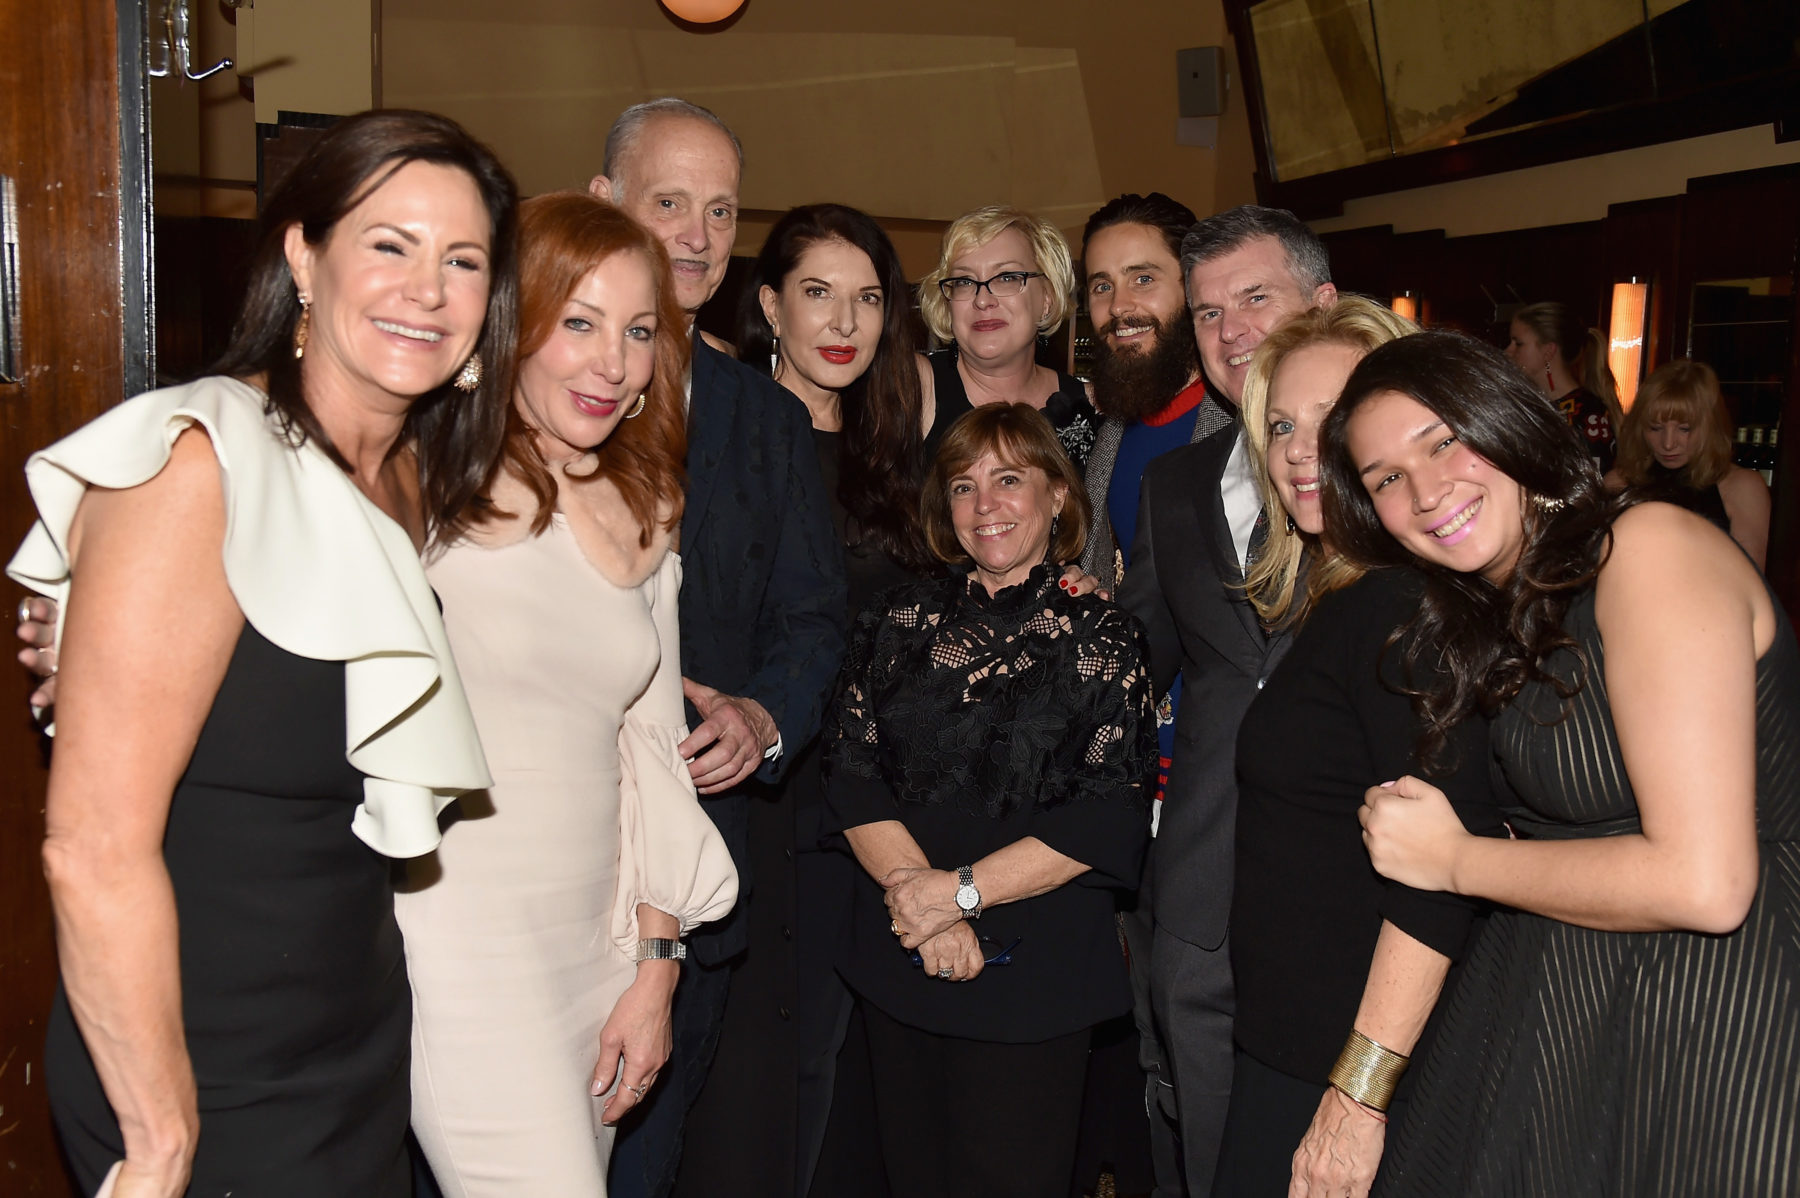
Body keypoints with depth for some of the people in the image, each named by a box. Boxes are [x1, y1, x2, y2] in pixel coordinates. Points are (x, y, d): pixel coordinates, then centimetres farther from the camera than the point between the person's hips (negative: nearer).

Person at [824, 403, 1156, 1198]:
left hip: (1037, 968, -3)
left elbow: (1109, 820, -10)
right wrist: (915, 892, -15)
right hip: (897, 958, 3)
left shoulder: (1102, 640, -3)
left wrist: (960, 888, -15)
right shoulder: (902, 622, 6)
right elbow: (851, 774, -1)